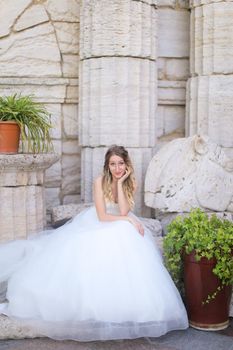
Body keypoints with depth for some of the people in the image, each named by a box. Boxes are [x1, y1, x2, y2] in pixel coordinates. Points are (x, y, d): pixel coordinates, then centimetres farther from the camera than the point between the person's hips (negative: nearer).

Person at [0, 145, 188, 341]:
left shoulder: (130, 183, -10)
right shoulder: (100, 181, -18)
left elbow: (123, 211, -23)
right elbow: (102, 216, -20)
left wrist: (120, 182, -24)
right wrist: (128, 219, -23)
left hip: (122, 229, 2)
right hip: (98, 225, -2)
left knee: (127, 263, -19)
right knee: (92, 260, -20)